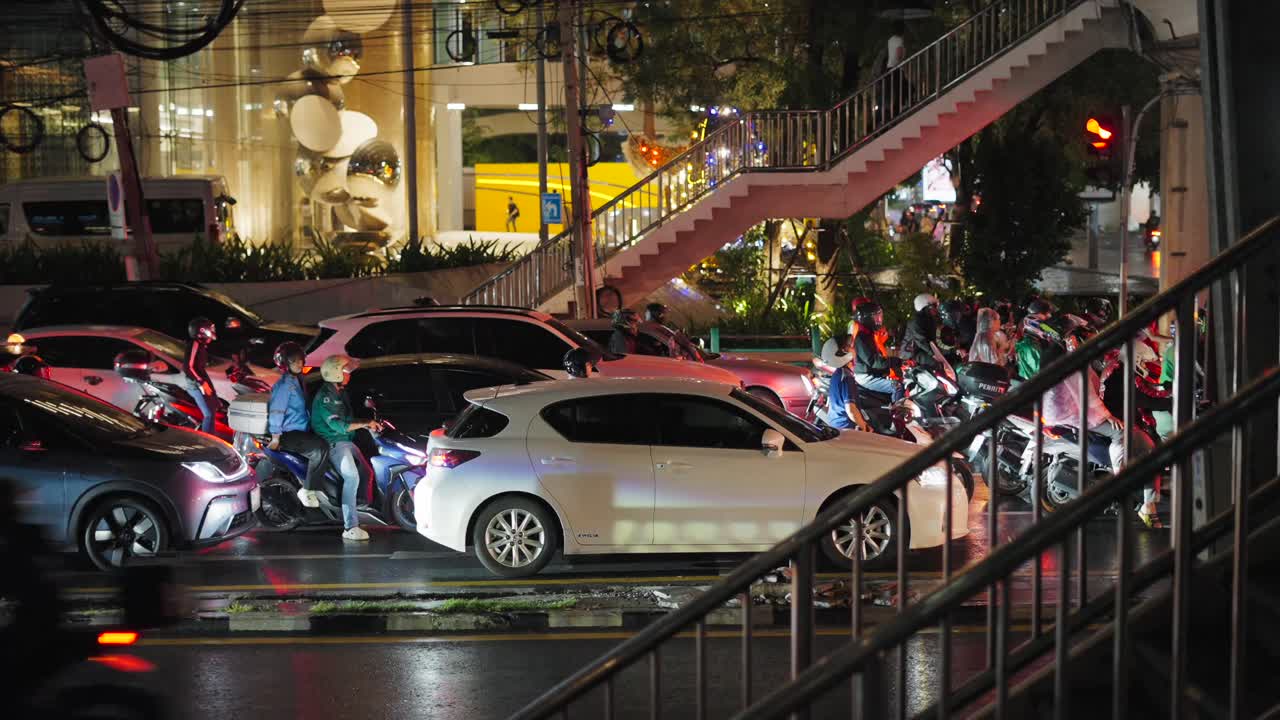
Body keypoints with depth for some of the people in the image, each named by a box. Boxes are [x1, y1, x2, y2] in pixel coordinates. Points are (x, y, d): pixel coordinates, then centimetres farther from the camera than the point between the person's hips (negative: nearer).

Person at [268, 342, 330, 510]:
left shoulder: (297, 380, 12)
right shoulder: (285, 384, -18)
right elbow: (276, 411, -22)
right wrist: (275, 438, -24)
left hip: (301, 430, 11)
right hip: (288, 434, -11)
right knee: (321, 449, -29)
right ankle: (307, 491, -22)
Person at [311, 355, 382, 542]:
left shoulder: (340, 393, 16)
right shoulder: (325, 397, -17)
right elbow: (337, 425, -27)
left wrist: (368, 425, 12)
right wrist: (365, 424, -30)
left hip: (347, 441, 10)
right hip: (333, 443, -10)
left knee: (366, 474, 10)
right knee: (352, 477, -25)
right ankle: (350, 528, -30)